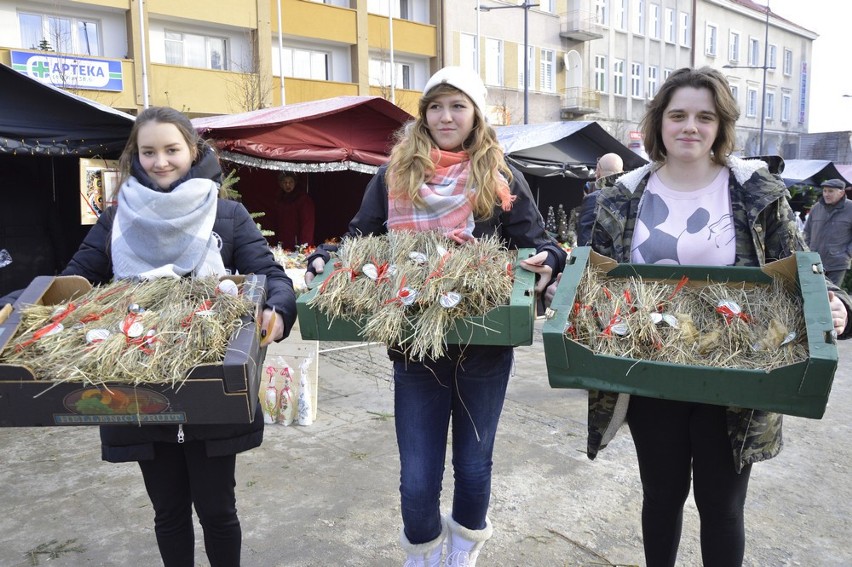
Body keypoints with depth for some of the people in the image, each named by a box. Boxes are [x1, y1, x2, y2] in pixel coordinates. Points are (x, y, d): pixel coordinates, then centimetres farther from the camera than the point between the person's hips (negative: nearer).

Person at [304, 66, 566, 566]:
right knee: (417, 479, 5)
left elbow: (537, 243, 1)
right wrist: (327, 261, -12)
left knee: (473, 464, 16)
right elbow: (361, 239, 6)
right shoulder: (394, 174, 4)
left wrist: (547, 260, -21)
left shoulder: (501, 178, 1)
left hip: (485, 346, 0)